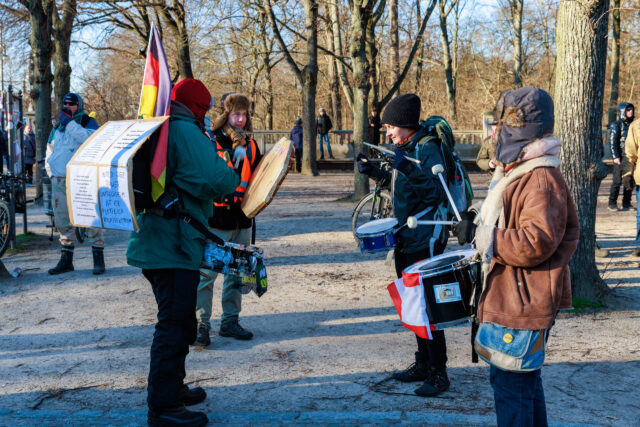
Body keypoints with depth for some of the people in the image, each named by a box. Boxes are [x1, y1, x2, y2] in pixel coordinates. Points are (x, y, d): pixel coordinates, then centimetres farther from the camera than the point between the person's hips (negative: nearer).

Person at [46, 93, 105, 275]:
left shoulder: (89, 122, 4)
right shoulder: (57, 127, 19)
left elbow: (90, 139, -18)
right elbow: (50, 150, 28)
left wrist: (69, 123, -16)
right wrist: (51, 172, 17)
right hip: (60, 179, 5)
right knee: (62, 219, 7)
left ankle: (98, 258, -1)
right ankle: (66, 260, 17)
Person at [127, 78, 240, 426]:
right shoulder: (185, 132, -14)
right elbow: (212, 179, -26)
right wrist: (235, 178, -6)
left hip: (155, 239, 11)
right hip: (173, 246, -11)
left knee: (177, 321, 22)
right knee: (175, 323, -5)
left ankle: (171, 388, 36)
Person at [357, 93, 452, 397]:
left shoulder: (428, 149, -15)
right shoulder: (404, 149, 12)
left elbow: (437, 193, -24)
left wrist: (408, 169, -33)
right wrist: (374, 172, 13)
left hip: (425, 240, -10)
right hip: (405, 239, 10)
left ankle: (438, 374, 4)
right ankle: (423, 364, 29)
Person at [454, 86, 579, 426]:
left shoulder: (542, 180, -21)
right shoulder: (515, 170, 14)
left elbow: (535, 243, -30)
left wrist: (480, 235, -24)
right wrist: (478, 225, 10)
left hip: (523, 302, -11)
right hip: (508, 295, 11)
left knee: (510, 383, -2)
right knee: (524, 379, 23)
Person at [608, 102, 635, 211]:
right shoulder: (616, 125, -4)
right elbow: (612, 142, -9)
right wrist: (615, 157, -16)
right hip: (620, 158, -6)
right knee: (617, 181, -6)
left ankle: (626, 204, 13)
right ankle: (612, 203, 3)